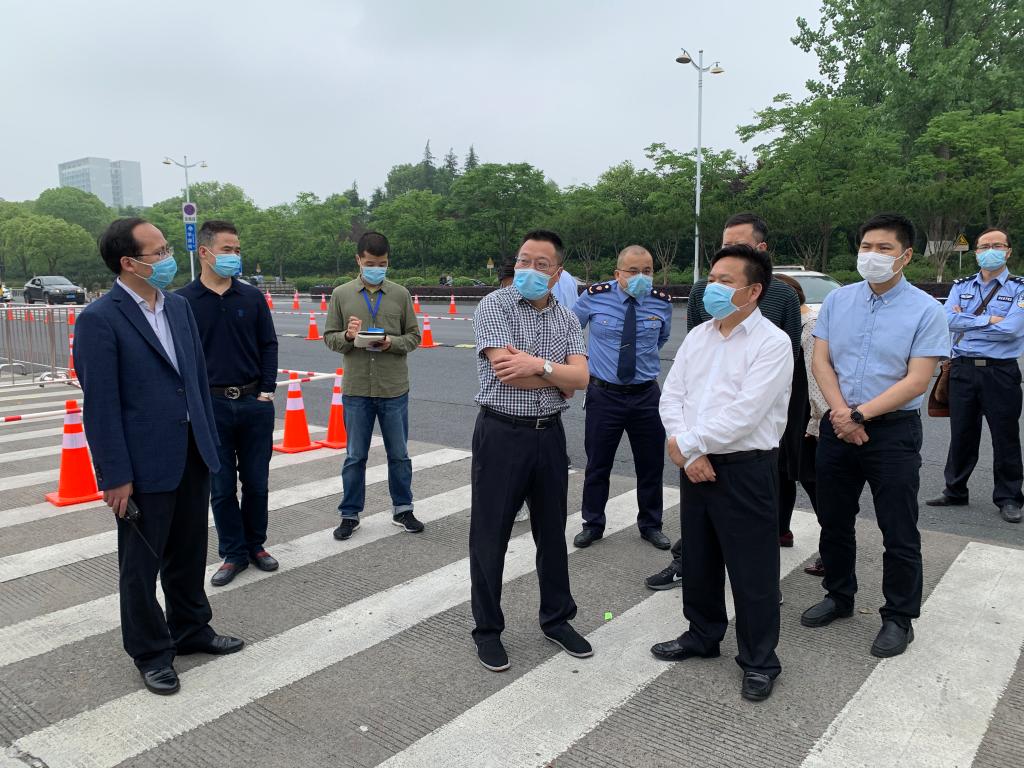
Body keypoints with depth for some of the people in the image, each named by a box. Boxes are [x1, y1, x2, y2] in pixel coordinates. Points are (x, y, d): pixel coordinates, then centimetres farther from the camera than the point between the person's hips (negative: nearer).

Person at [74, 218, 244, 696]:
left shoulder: (178, 306, 6)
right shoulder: (100, 319, -14)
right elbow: (101, 404, -15)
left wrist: (209, 442, 11)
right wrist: (115, 476, -15)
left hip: (192, 455, 6)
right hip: (144, 464, -6)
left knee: (188, 554, 20)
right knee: (141, 563, 11)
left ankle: (191, 629, 38)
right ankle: (150, 651, 29)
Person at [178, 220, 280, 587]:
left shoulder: (252, 297, 4)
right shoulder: (183, 301, -2)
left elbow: (269, 345, 6)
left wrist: (267, 391, -2)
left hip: (255, 404, 2)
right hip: (211, 406, -2)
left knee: (256, 481, 10)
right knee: (221, 487, 7)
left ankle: (256, 545, 28)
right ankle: (233, 553, 21)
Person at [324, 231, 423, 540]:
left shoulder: (400, 294, 2)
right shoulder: (341, 294, 2)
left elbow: (414, 336, 5)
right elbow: (329, 338, 5)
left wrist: (392, 343, -14)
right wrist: (347, 336, -16)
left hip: (394, 389, 0)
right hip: (356, 390, 0)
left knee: (399, 455, 11)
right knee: (355, 457, 10)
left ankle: (402, 509, 28)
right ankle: (350, 514, 23)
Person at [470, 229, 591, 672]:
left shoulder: (567, 319, 7)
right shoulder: (495, 305, -7)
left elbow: (581, 377, -6)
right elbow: (506, 370, -20)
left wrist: (538, 363, -20)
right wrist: (560, 378, -9)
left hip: (549, 435, 5)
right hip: (501, 434, -4)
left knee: (553, 532, 16)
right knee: (489, 535, 6)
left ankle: (557, 619, 33)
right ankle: (487, 630, 23)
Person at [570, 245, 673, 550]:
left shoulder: (662, 302, -4)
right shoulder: (595, 296, -10)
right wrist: (588, 359, 13)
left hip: (646, 396, 2)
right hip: (603, 394, -1)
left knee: (651, 465, 12)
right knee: (597, 464, 10)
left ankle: (650, 525, 32)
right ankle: (592, 525, 28)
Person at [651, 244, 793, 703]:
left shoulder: (772, 343, -12)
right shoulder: (697, 336, 9)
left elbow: (744, 415, -21)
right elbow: (671, 396, 3)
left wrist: (686, 443, -15)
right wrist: (689, 454, -11)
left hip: (746, 470, -6)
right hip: (695, 465, 7)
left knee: (752, 571, 4)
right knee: (698, 559, 19)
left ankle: (759, 661, 23)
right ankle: (702, 635, 39)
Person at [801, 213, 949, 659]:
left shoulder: (926, 311, -7)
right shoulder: (837, 301, 4)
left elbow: (916, 381, -14)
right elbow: (820, 361, 1)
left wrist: (859, 414, -17)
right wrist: (840, 412, -13)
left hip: (893, 431, -4)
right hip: (837, 427, 4)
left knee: (899, 533, 4)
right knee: (834, 521, 15)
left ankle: (899, 618, 21)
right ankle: (839, 597, 34)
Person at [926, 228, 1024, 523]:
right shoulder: (961, 287, 10)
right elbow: (948, 319, -7)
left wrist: (967, 321, -9)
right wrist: (989, 320, -12)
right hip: (963, 369, 3)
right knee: (961, 435, 11)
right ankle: (955, 491, 24)